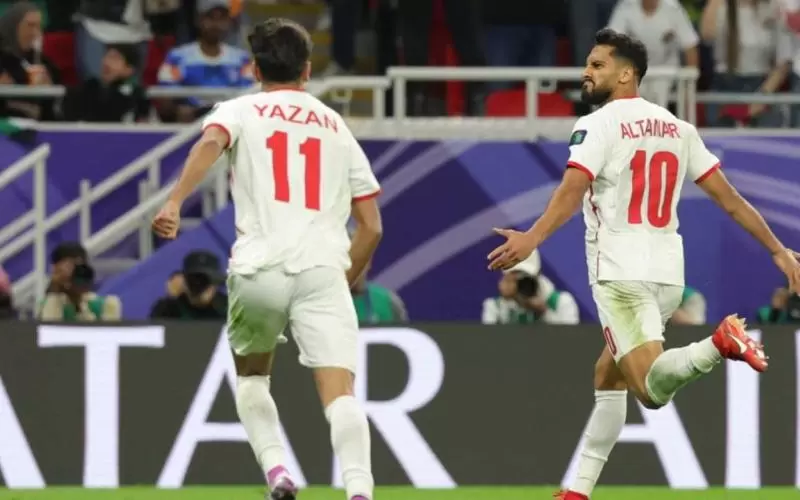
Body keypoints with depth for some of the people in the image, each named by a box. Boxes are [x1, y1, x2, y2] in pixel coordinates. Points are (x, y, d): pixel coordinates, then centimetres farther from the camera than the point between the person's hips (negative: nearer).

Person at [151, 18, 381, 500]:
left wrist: (175, 203, -22)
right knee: (339, 391, -10)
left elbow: (210, 142, -12)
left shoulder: (241, 111, 14)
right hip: (323, 269, 0)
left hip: (259, 269, 0)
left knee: (251, 376, 24)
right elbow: (371, 227, 20)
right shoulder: (336, 126, 22)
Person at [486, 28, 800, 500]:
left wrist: (533, 238, -36)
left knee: (653, 388, -17)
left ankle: (719, 345, -42)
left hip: (622, 271, -7)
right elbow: (729, 198, 12)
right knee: (608, 378, 20)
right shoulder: (678, 128, 13)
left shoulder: (598, 125, -6)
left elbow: (573, 189, -23)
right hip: (669, 273, 7)